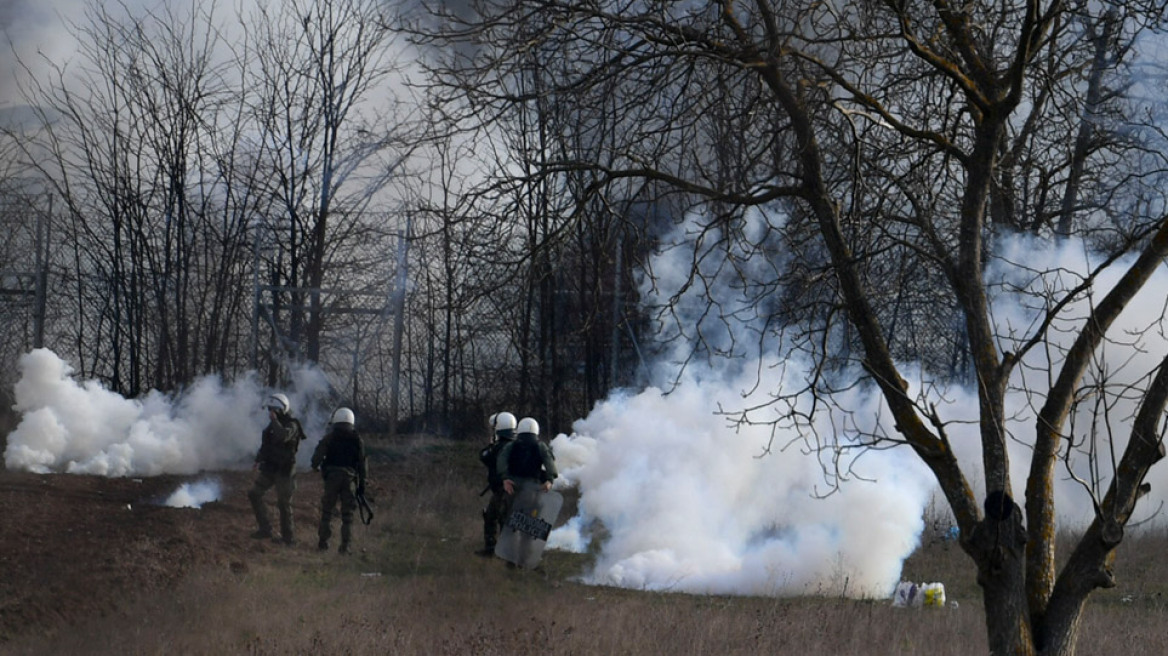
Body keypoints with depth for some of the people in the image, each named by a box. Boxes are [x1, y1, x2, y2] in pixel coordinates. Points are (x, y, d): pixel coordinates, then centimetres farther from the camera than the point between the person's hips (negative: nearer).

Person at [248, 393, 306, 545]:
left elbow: (283, 436, -36)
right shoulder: (274, 424, 11)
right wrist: (258, 460, 16)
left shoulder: (291, 425, -13)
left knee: (284, 503, -2)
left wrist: (274, 420, -25)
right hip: (270, 468, 8)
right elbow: (265, 445, 23)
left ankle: (287, 536, 8)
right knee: (254, 494, 3)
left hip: (284, 470, -8)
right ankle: (265, 528, 9)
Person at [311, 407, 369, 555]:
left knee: (327, 511, 7)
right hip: (349, 478, 1)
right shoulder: (357, 440, 5)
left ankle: (323, 542, 5)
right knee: (347, 515, 5)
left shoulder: (329, 437, 0)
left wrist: (315, 466, 19)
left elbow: (318, 455, -3)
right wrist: (362, 482, 8)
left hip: (332, 477, -1)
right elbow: (362, 462, 4)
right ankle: (345, 545, 0)